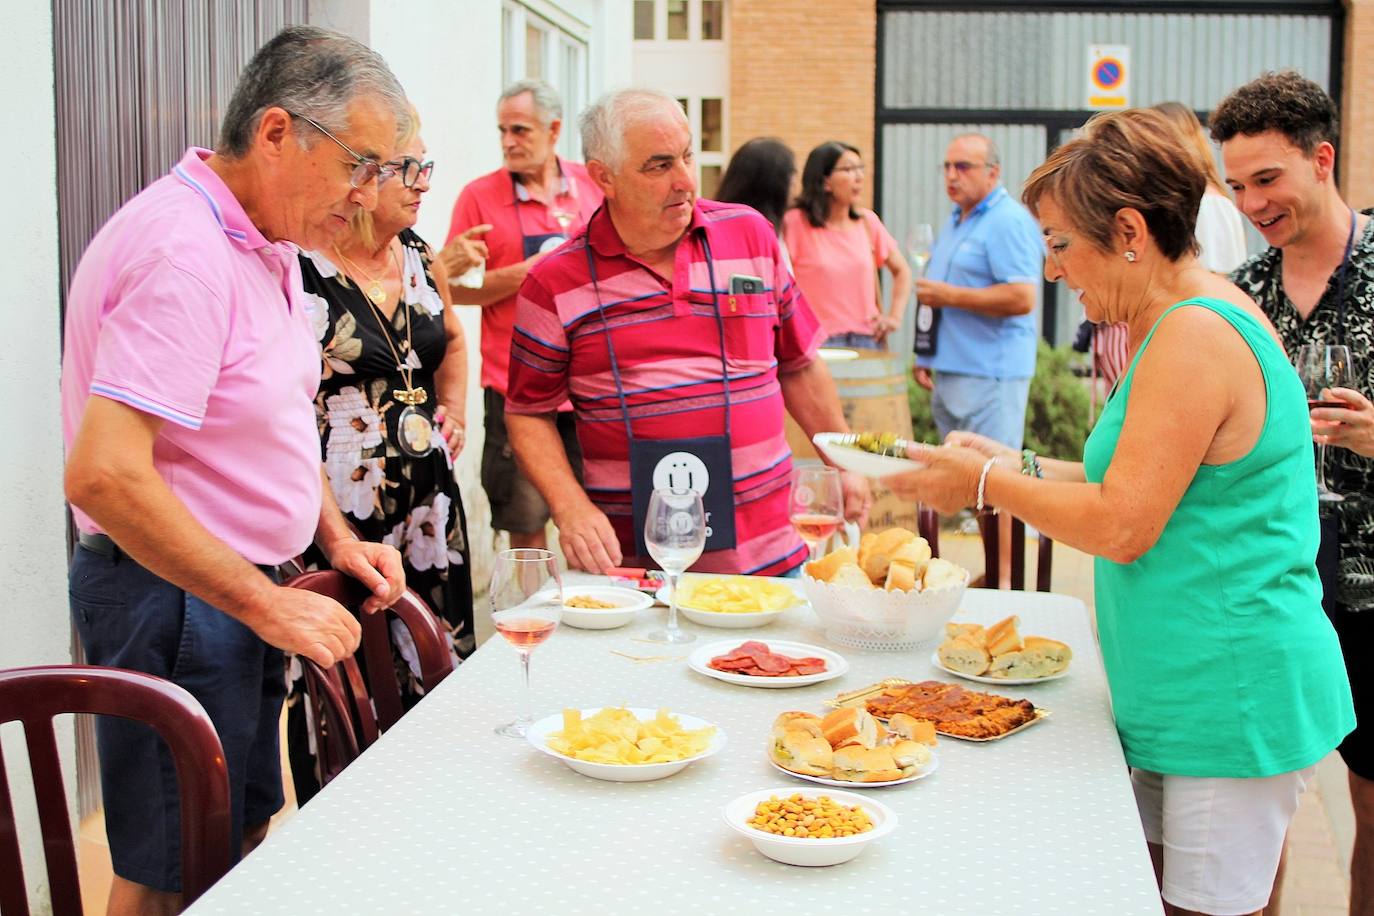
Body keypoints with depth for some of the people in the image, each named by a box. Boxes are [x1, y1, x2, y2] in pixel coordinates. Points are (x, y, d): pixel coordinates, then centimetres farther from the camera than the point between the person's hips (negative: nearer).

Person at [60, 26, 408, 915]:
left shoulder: (266, 244, 8)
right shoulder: (184, 251, -24)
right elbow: (104, 475, -30)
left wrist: (337, 540, 9)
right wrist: (267, 604, -24)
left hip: (235, 592, 10)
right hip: (172, 602, -10)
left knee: (241, 839, 19)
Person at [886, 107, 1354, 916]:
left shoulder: (1195, 340, -20)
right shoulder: (1188, 321, 12)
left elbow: (1122, 526, -22)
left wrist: (987, 483, -9)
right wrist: (1020, 468, 13)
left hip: (1230, 699, -10)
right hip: (1191, 694, 10)